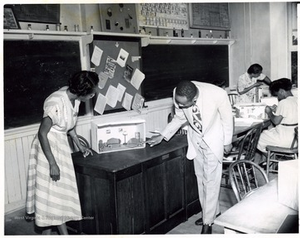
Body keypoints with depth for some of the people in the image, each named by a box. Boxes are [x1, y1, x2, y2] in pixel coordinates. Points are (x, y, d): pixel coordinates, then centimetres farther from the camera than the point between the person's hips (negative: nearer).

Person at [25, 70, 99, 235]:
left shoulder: (74, 98, -4)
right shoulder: (56, 103, -28)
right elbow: (42, 133, -23)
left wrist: (80, 146, 16)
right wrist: (52, 164, -22)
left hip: (61, 144, 9)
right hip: (48, 146, -9)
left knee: (60, 191, 14)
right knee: (49, 192, 3)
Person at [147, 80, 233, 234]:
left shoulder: (218, 94, -34)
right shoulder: (177, 94, -23)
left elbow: (227, 119, -15)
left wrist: (227, 142, -4)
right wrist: (162, 136, -5)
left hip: (213, 140, -4)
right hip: (195, 139, 4)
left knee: (211, 180, 0)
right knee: (200, 178, 13)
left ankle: (207, 222, 14)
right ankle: (212, 212, 33)